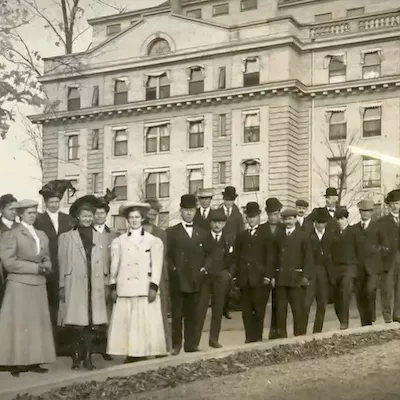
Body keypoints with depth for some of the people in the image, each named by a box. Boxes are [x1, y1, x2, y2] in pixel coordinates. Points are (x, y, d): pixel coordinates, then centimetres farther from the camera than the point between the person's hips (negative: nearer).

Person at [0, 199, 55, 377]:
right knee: (19, 324, -4)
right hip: (20, 285, -6)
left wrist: (46, 266, -4)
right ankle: (16, 363, 0)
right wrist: (35, 267, -15)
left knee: (38, 323, 4)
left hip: (39, 285, 6)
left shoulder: (42, 235, 16)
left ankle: (34, 361, 9)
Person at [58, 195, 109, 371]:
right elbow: (62, 263, 3)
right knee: (76, 324, -3)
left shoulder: (98, 236, 12)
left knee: (91, 323, 0)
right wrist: (62, 286, 0)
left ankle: (88, 358, 6)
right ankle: (76, 358, 6)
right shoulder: (67, 237, 4)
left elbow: (104, 262, 11)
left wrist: (106, 284, 8)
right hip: (75, 286, -2)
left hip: (94, 286, 2)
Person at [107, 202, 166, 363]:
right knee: (125, 324, -2)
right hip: (125, 289, 1)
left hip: (145, 289, -1)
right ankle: (130, 356, 1)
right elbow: (114, 266, 11)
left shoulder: (154, 241, 8)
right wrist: (113, 286, 4)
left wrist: (153, 287, -8)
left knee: (145, 324, -4)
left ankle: (142, 356, 0)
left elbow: (157, 266, 1)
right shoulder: (118, 241, 13)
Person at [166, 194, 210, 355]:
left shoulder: (202, 233, 14)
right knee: (177, 313, 0)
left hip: (195, 279, 3)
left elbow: (207, 254, 17)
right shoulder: (172, 232, 4)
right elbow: (167, 255, 1)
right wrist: (172, 269, -10)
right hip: (177, 280, -3)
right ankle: (176, 345, 6)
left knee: (192, 314, 6)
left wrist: (204, 268, 3)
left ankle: (191, 344, 11)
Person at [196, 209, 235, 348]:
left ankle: (214, 339, 16)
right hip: (204, 278, -3)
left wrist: (229, 273, 1)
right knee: (200, 309, -6)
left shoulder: (229, 241, 9)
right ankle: (195, 340, -4)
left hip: (221, 279, 3)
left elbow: (232, 261, 13)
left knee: (218, 310, 7)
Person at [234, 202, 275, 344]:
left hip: (260, 278, -3)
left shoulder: (265, 235, 4)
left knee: (259, 309, -3)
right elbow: (237, 257, 14)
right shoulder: (241, 236, 16)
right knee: (246, 310, 2)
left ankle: (258, 337, 5)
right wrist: (236, 275, 6)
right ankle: (249, 337, 8)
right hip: (244, 278, 3)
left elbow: (269, 257, -1)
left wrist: (268, 275, -10)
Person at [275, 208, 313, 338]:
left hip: (296, 278, -3)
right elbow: (275, 257, 13)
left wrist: (306, 276, -10)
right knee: (280, 309, 4)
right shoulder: (279, 237, 13)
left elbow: (308, 258, -1)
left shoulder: (303, 236, 3)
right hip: (281, 278, 3)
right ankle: (281, 335, 11)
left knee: (298, 309, -2)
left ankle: (299, 336, 5)